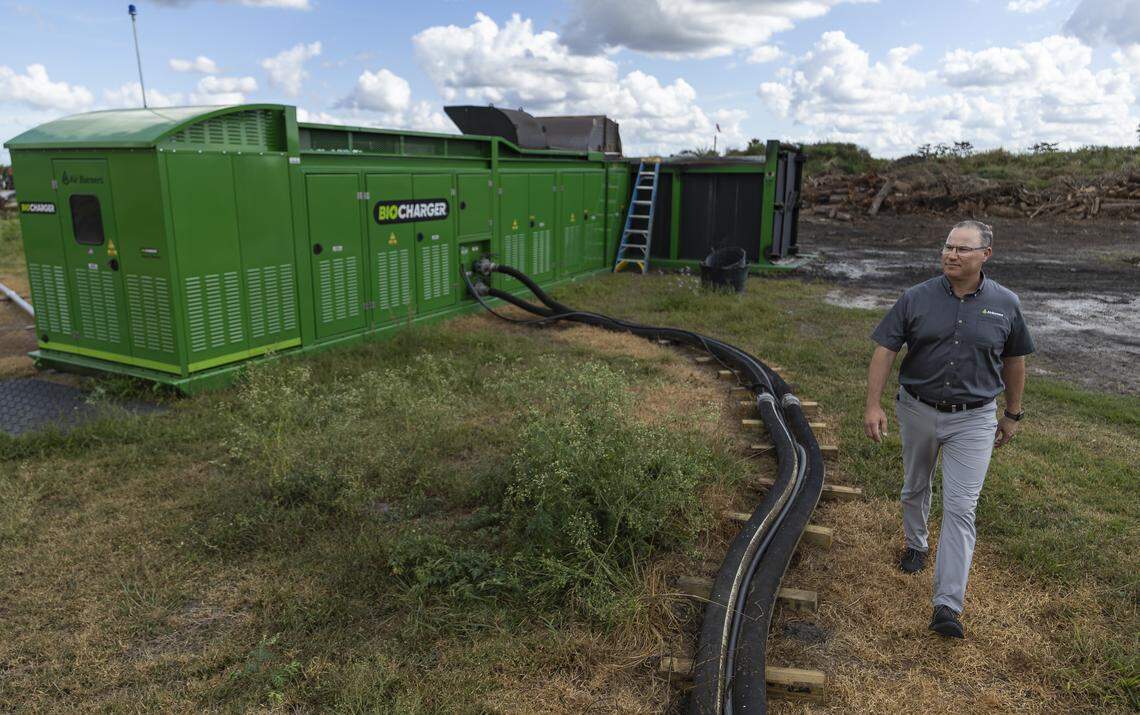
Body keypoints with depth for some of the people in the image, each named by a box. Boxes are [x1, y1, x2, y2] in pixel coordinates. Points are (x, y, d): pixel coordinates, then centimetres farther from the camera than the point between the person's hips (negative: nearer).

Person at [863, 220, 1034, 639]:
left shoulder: (1005, 304, -4)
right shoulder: (917, 298, -7)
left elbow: (1014, 360, 9)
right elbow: (884, 350, -8)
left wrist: (1013, 414, 13)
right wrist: (873, 405, -15)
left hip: (973, 419, -1)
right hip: (918, 411, 1)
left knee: (960, 508, -7)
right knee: (915, 488, 21)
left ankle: (947, 606, -4)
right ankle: (915, 544, 50)